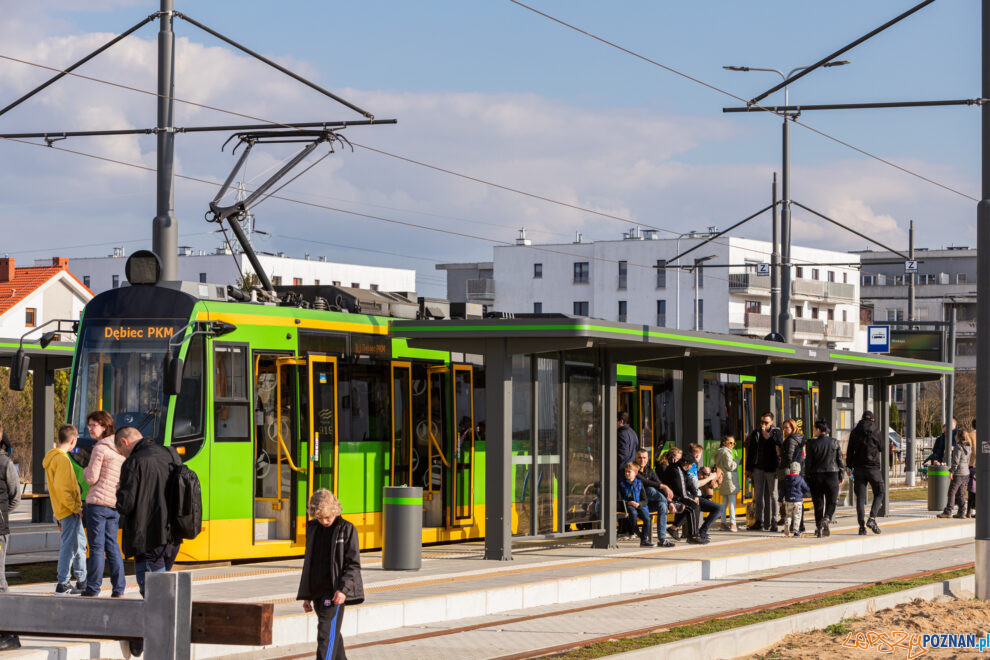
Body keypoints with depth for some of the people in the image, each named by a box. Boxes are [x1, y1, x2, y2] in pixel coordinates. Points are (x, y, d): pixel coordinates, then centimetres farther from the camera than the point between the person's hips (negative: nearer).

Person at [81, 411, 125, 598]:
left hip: (98, 501, -7)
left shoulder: (100, 449, -12)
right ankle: (118, 588, 10)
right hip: (115, 503, 7)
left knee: (97, 546, -3)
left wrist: (86, 470, 7)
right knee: (112, 544, 12)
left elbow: (91, 478, -11)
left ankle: (93, 588, 1)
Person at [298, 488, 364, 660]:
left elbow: (353, 564, -7)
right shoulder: (313, 529, 12)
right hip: (316, 591, 6)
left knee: (327, 635, -15)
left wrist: (343, 589, -19)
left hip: (334, 593, -6)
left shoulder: (346, 529, -4)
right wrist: (306, 596, 17)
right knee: (333, 635, 14)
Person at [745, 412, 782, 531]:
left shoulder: (776, 432, 2)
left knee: (772, 495, -1)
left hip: (771, 468, -3)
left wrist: (768, 437, -18)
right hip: (758, 468, 3)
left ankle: (773, 522, 2)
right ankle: (759, 521, 5)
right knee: (758, 495, 2)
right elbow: (750, 452, 13)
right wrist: (748, 469, 10)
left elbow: (781, 448, -13)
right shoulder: (755, 433, 10)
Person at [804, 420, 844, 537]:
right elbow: (839, 460, 6)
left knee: (818, 503, 5)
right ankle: (827, 519, -19)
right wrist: (840, 475, 13)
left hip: (816, 475, -1)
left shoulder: (812, 443, -5)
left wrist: (806, 477, 3)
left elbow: (808, 462, -4)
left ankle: (819, 528, 5)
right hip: (832, 475, 1)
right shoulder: (834, 442, 2)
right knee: (831, 501, 8)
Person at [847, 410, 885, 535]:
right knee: (879, 494, 9)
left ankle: (862, 525, -2)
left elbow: (850, 451, 7)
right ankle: (872, 518, -11)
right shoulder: (874, 431, -5)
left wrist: (850, 466, 13)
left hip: (858, 468, 3)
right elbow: (882, 447, 3)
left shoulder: (854, 432, 6)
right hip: (873, 467, -3)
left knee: (860, 497, 4)